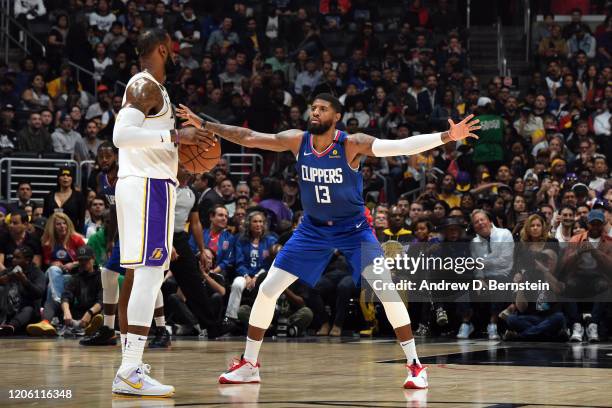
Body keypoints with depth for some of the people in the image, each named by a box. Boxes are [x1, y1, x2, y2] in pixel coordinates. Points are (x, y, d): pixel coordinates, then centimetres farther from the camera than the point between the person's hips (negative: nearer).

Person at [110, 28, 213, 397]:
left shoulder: (148, 87, 21)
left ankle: (130, 362, 16)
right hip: (148, 185, -11)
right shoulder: (146, 87, -11)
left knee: (137, 272, 12)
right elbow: (122, 135, -24)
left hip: (139, 182, 11)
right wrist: (175, 136, -24)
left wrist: (180, 155, 19)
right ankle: (131, 372, -22)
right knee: (150, 272, -16)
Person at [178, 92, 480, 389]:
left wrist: (448, 137, -42)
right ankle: (248, 364, 11)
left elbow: (401, 146, -30)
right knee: (267, 289, -3)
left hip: (353, 228, -3)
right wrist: (203, 124, -11)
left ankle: (415, 365, -7)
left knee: (387, 290, -18)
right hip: (313, 228, 3)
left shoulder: (352, 144, -21)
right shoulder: (297, 141, -11)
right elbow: (248, 138, -7)